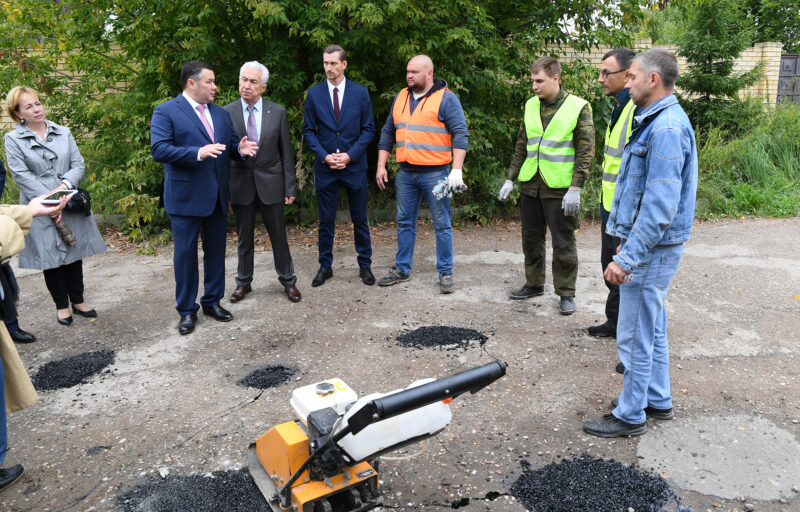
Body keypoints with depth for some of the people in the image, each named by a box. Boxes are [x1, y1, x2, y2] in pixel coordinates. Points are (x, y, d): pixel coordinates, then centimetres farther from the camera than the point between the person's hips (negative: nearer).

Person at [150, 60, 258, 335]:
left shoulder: (221, 114, 14)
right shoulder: (166, 112, -6)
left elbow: (231, 145, 19)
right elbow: (159, 150, -17)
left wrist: (239, 148, -6)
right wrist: (198, 153, -29)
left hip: (217, 196, 6)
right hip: (185, 196, -6)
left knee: (216, 251, 13)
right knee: (185, 253, 3)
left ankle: (213, 301, 28)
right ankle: (187, 310, 16)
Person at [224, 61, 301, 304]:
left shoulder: (278, 112, 0)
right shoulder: (226, 113, 0)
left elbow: (286, 153, 2)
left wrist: (290, 186, -1)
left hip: (270, 183, 0)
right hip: (240, 183, 0)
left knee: (279, 236, 7)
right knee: (244, 237, 11)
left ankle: (288, 281, 22)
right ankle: (243, 282, 26)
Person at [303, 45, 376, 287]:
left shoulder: (360, 92, 1)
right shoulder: (314, 93, 3)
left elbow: (369, 129, 1)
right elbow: (308, 130, 4)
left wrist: (350, 155, -11)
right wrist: (324, 155, -10)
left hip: (354, 165, 0)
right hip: (325, 167, 1)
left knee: (360, 219, 7)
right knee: (326, 220, 7)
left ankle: (365, 265, 20)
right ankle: (325, 266, 19)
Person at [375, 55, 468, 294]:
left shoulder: (446, 98, -5)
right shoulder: (401, 97, 13)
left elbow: (460, 134, -10)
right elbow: (388, 133, 17)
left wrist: (457, 170, -18)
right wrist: (381, 166, 11)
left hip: (435, 173, -5)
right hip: (405, 173, 6)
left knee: (442, 224, 1)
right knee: (404, 222, 11)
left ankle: (445, 272, 11)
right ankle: (402, 269, 22)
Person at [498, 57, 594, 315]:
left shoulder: (578, 107, -6)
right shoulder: (531, 105, 10)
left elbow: (586, 151, -8)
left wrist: (575, 188, -14)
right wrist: (510, 179, 12)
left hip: (560, 188, -5)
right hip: (530, 185, 5)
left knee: (563, 243, 2)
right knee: (531, 238, 14)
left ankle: (566, 293, 16)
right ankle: (534, 284, 30)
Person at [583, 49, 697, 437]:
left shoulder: (666, 129, -21)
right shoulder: (657, 122, 13)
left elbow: (660, 206, -26)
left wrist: (627, 258, -24)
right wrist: (628, 243, 21)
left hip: (652, 249, -10)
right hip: (649, 245, 10)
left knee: (635, 336, 0)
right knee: (652, 329, 19)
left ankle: (631, 416, 14)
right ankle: (657, 401, 33)